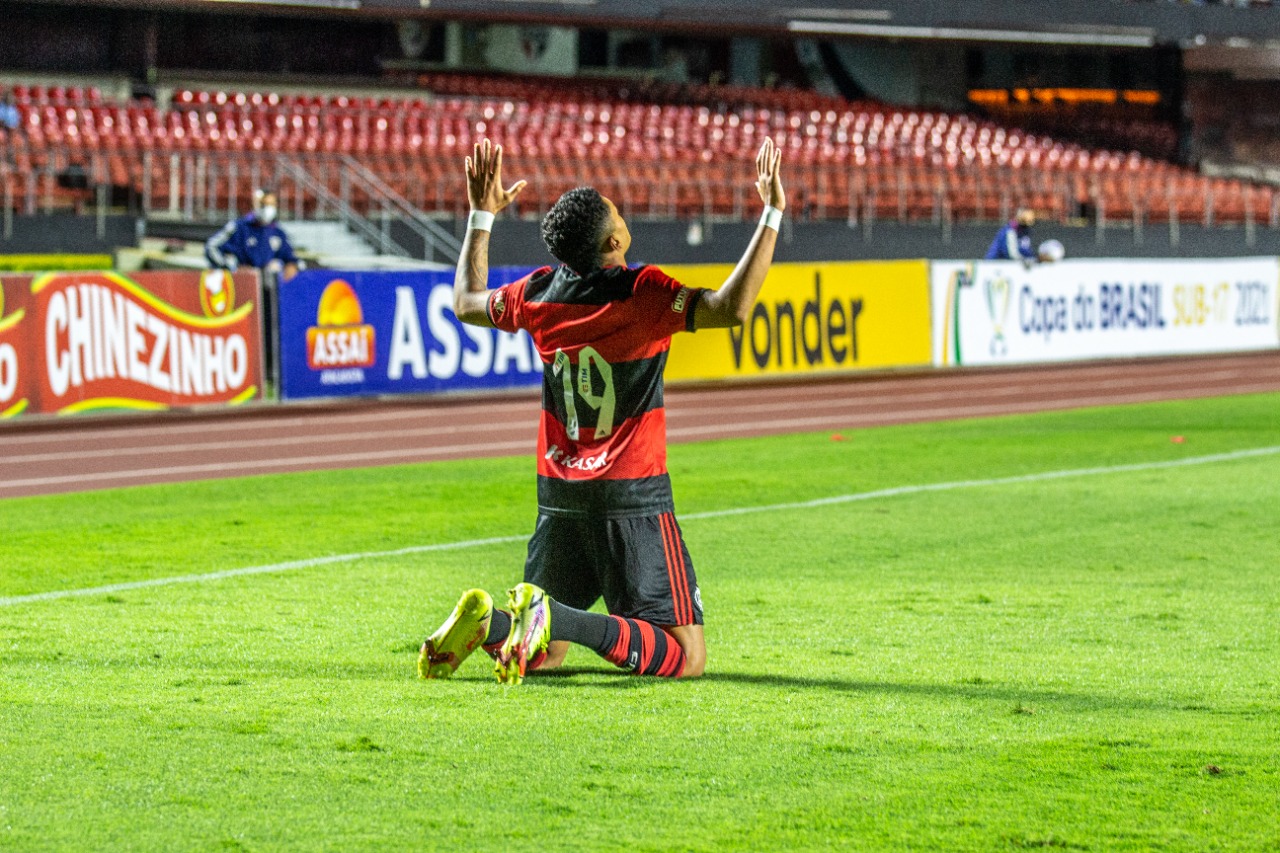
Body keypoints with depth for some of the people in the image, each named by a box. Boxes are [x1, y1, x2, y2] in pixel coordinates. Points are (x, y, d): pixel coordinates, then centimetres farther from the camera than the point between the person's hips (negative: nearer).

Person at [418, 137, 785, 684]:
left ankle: (487, 620, -14)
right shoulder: (642, 295, -15)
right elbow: (732, 308, -27)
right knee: (685, 656, -5)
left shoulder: (539, 294, 1)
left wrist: (482, 215, 29)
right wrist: (772, 216, -22)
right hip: (632, 496, -6)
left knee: (545, 654, 19)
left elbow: (466, 303, 21)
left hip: (558, 493, 6)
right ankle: (561, 620, -26)